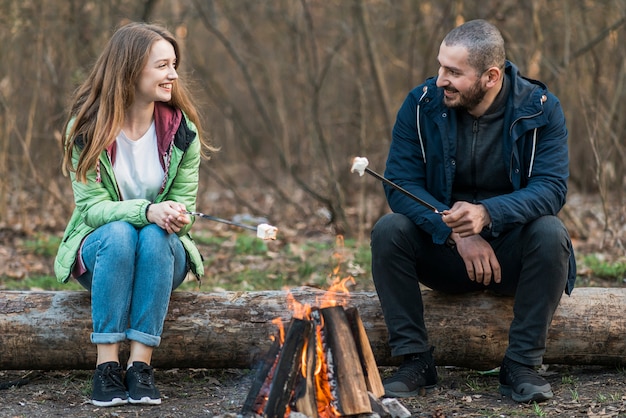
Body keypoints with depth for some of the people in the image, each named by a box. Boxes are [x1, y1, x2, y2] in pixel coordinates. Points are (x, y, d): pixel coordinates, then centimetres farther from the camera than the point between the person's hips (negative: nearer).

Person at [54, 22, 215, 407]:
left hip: (165, 254, 1)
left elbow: (184, 206, -3)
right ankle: (107, 364, -35)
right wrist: (147, 211, -36)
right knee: (119, 234, -35)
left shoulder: (182, 130, -4)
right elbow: (92, 206, -17)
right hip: (99, 248, -1)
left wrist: (176, 218, -30)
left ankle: (141, 363, -34)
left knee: (156, 237, -33)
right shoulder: (87, 129, -10)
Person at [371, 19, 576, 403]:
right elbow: (400, 185, -13)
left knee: (551, 234, -32)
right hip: (444, 248, 1)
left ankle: (522, 364, -19)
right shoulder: (421, 104, -8)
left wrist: (487, 213, -39)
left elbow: (551, 188, -21)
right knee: (388, 231, -25)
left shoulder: (541, 109, -11)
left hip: (510, 249, -1)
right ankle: (415, 360, -16)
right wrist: (455, 231, -29)